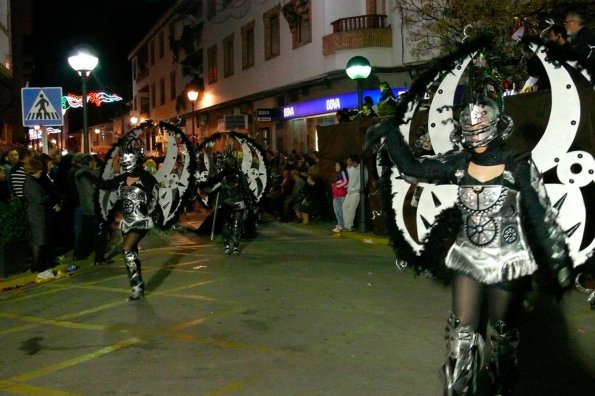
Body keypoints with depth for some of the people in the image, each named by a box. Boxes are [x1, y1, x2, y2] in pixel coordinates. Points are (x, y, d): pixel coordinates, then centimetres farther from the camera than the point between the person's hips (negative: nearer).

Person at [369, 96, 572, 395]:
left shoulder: (518, 166, -9)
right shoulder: (458, 163, -1)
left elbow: (542, 216, -6)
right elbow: (412, 167, -1)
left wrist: (560, 262, -4)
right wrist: (390, 134, -9)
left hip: (508, 263, -2)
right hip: (468, 260, 2)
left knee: (502, 336, 13)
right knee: (462, 335, 0)